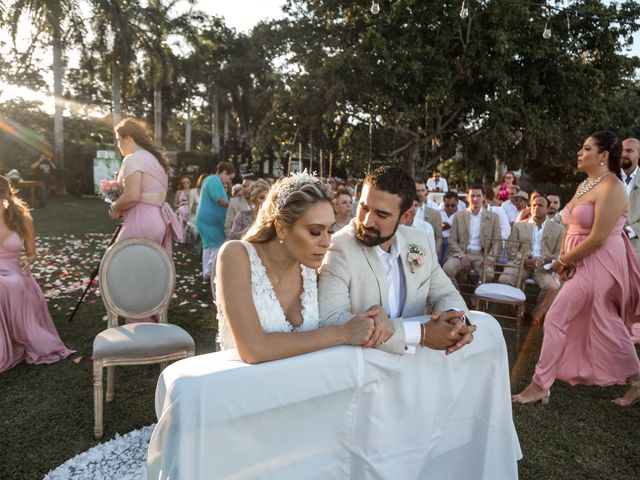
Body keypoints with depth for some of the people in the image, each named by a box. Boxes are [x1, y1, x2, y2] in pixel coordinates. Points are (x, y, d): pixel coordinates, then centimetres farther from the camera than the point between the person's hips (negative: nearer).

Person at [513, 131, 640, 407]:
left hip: (598, 265, -9)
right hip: (583, 263, 9)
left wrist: (563, 261, -12)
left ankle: (540, 386, 4)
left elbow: (598, 238, -21)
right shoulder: (584, 185, 13)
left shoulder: (611, 188, -16)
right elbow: (573, 228, 11)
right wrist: (564, 259, -4)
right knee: (606, 325, 18)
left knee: (555, 319, -8)